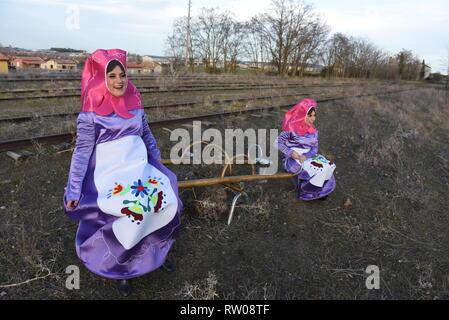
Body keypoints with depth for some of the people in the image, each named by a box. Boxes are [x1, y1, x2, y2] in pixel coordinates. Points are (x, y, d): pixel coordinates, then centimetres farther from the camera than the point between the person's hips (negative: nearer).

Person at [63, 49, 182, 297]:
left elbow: (147, 133, 18)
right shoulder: (92, 112, -8)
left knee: (166, 201, -11)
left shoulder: (134, 103, 6)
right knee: (132, 211, -22)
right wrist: (73, 191, -5)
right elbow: (82, 151, -7)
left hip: (140, 167, 5)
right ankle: (122, 268, 6)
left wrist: (157, 159, 23)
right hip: (111, 173, -5)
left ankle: (156, 251, 17)